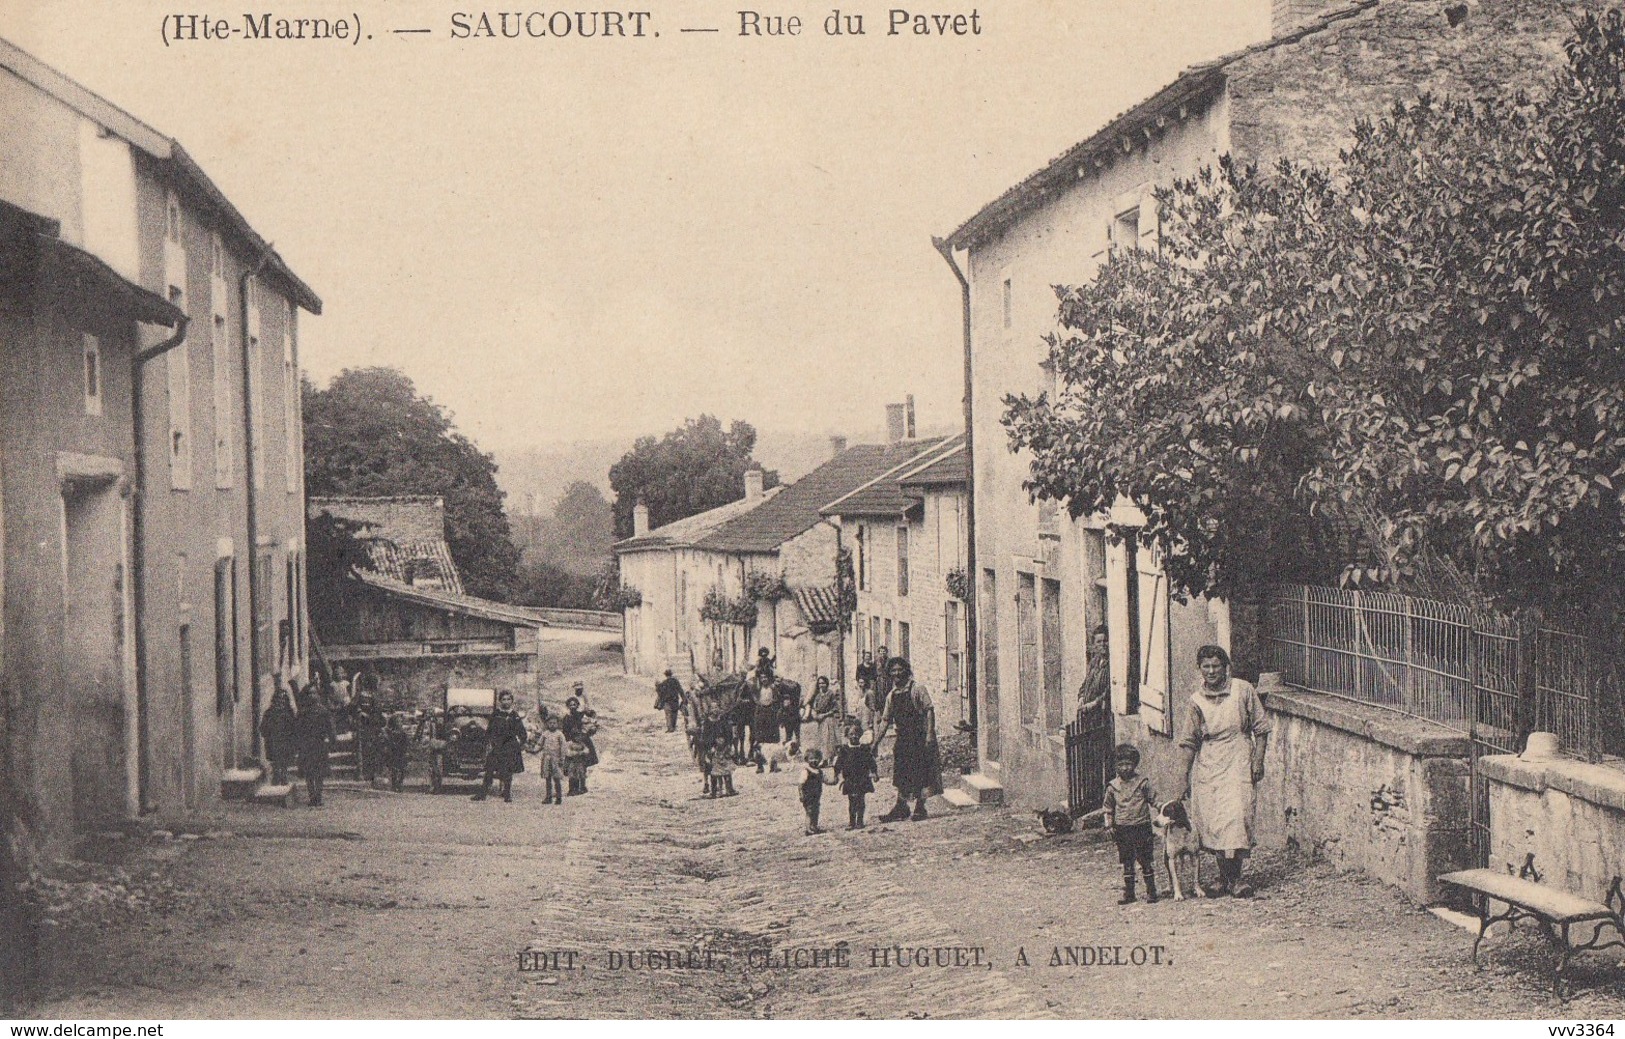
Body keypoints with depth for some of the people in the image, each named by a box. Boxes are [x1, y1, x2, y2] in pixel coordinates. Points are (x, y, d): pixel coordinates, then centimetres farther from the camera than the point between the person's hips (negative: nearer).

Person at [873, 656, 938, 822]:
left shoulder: (916, 690, -6)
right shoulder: (891, 696, 11)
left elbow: (929, 710, -11)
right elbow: (885, 720, 14)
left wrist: (929, 734, -19)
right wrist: (875, 742, 10)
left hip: (919, 738, -5)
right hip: (902, 738, 5)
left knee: (919, 775, -3)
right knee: (901, 776, 6)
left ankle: (920, 808, 6)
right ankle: (901, 808, 12)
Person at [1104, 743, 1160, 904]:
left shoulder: (1142, 783, -2)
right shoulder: (1113, 786, 5)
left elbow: (1154, 800, 5)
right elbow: (1109, 807, 13)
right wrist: (1109, 825, 7)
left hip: (1141, 826, -2)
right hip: (1122, 829, 2)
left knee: (1145, 860, 1)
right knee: (1127, 862, 8)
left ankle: (1151, 891, 10)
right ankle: (1128, 893, 15)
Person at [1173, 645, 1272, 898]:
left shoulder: (1243, 690, -1)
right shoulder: (1196, 701, 3)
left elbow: (1260, 728, 5)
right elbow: (1188, 742, 6)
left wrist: (1258, 762, -3)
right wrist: (1184, 780, 3)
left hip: (1238, 762, -2)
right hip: (1207, 766, 2)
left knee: (1236, 814, -14)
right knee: (1211, 821, -2)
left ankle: (1235, 878, -7)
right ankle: (1223, 878, 11)